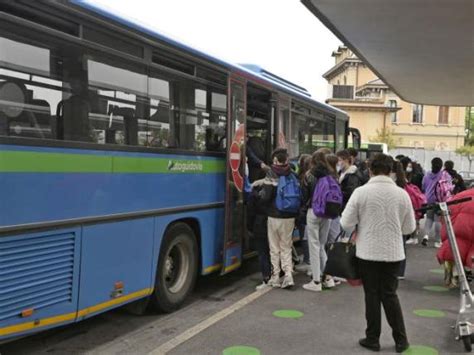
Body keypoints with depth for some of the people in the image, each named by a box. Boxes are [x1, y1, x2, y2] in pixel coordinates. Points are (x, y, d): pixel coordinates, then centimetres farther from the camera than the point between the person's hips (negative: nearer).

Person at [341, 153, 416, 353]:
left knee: (372, 295, 9)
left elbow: (346, 224, -9)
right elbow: (410, 227, 4)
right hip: (393, 253, 2)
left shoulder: (361, 192, -11)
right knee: (390, 295, 14)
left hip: (368, 252, -2)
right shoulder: (402, 194, -4)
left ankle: (373, 339, 17)